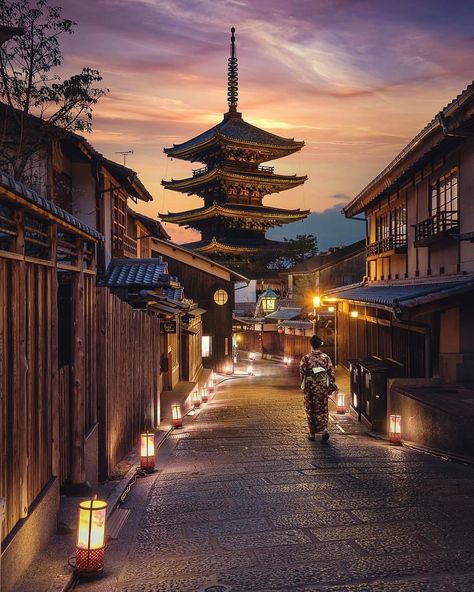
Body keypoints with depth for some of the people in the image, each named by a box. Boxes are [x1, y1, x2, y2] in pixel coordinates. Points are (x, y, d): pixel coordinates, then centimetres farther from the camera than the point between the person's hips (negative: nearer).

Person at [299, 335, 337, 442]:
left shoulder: (306, 358, -10)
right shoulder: (326, 357, -5)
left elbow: (302, 373, -5)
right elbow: (331, 373, -2)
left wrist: (303, 385, 12)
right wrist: (332, 386, 9)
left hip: (310, 388, -1)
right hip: (323, 388, 2)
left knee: (310, 410, 11)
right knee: (322, 410, 13)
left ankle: (312, 433, 16)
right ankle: (324, 430, -4)